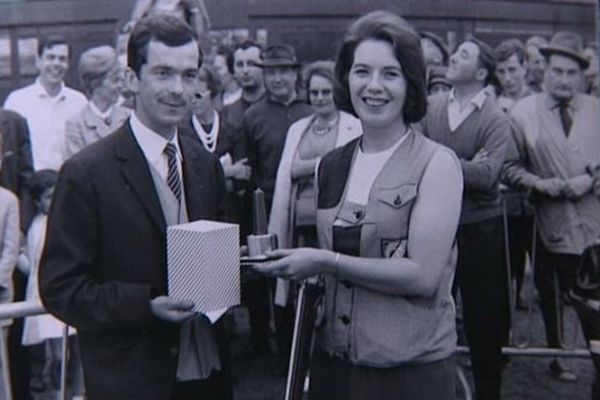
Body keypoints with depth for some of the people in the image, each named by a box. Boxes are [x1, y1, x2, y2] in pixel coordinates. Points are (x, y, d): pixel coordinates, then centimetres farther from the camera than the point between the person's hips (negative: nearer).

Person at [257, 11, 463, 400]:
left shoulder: (437, 162, -11)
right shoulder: (331, 166, 5)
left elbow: (424, 276, -19)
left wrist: (327, 263, -19)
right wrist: (295, 265, -2)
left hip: (411, 367, -5)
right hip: (333, 359, 5)